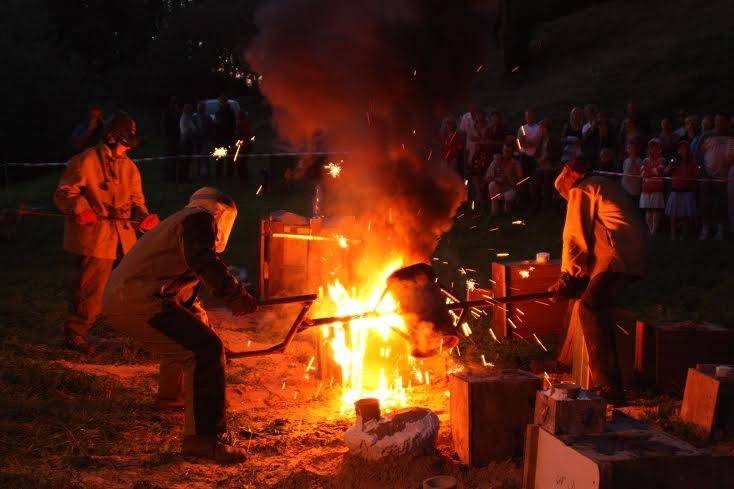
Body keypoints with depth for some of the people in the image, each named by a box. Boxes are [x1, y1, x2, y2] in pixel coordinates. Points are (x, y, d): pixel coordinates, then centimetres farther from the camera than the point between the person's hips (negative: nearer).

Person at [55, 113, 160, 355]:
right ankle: (74, 334, 10)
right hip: (94, 236, -6)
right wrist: (80, 209, -23)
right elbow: (63, 194, -5)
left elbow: (136, 201, 14)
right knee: (91, 289, -6)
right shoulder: (86, 161, -6)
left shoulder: (129, 166, 15)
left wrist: (145, 216, -7)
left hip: (123, 235, 6)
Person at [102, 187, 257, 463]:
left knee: (182, 334, 36)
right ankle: (200, 438, -24)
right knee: (206, 350, -20)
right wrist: (235, 295, -25)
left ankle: (170, 395, 53)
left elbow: (184, 291, 39)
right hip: (139, 300, -11)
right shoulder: (199, 218, 1)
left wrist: (197, 313, 45)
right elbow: (204, 263, -21)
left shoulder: (180, 222, 31)